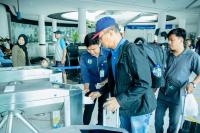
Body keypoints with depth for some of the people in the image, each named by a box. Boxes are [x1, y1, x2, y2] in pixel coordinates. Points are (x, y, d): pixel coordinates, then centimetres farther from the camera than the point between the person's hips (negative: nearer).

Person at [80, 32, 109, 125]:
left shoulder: (108, 54, -14)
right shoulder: (84, 56, -11)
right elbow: (84, 73, -16)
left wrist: (105, 81, -22)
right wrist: (86, 88, -28)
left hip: (105, 87, 0)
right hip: (91, 87, 0)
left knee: (102, 109, 15)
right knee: (88, 109, 8)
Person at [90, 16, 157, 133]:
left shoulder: (131, 50, -21)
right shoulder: (112, 54, 5)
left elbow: (144, 83, -25)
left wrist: (120, 100, -25)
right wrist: (100, 92, 9)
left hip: (138, 107, -7)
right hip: (124, 107, 8)